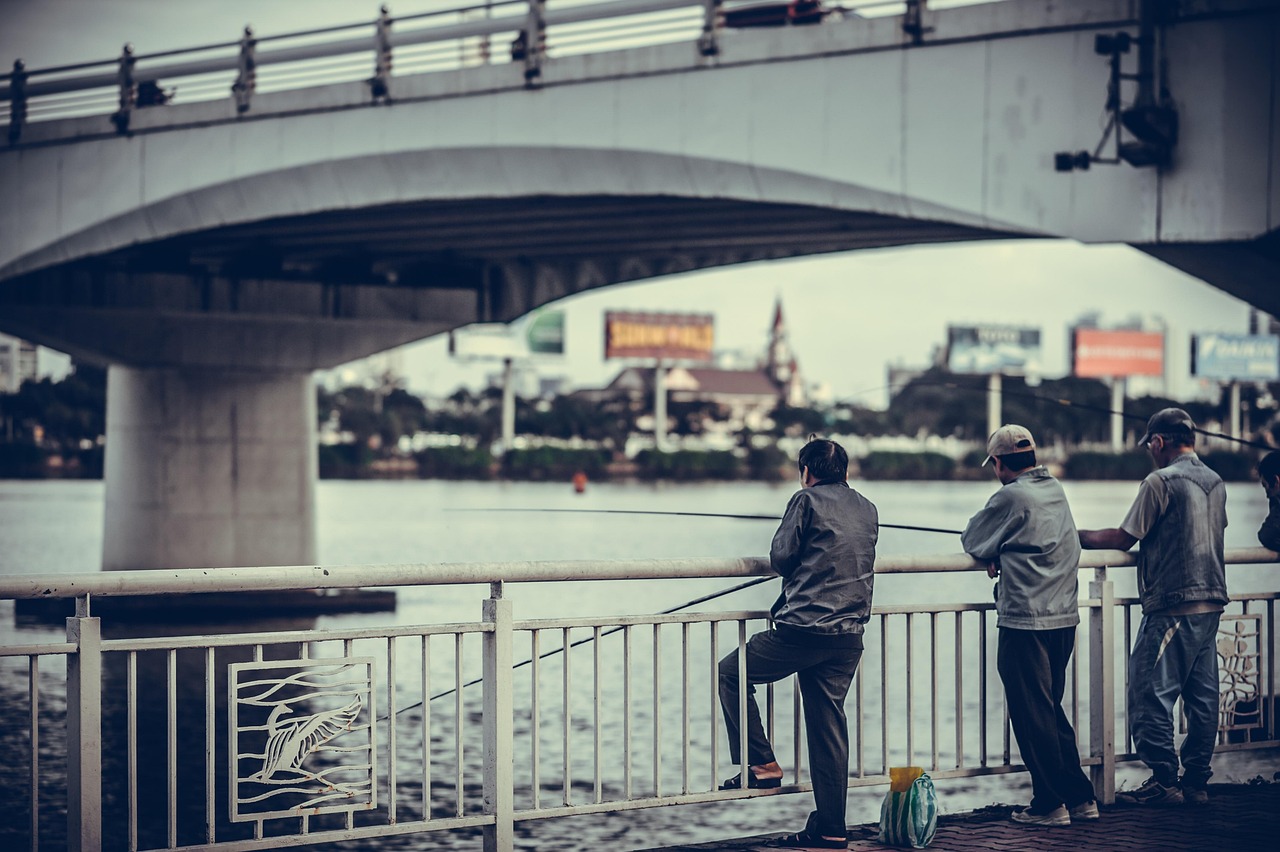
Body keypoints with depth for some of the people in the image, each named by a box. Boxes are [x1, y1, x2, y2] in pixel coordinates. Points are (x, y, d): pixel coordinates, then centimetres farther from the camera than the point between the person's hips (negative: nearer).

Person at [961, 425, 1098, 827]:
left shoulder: (1010, 497, -13)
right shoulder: (1055, 490, 11)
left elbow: (972, 541, -2)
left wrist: (991, 554, 16)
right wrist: (1001, 555, 4)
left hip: (1026, 624, -8)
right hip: (1064, 619, 8)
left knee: (1032, 715, 1)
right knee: (1052, 711, 17)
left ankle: (1050, 804, 5)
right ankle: (1080, 798, 19)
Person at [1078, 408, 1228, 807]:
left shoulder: (1160, 481, -11)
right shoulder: (1216, 483, 12)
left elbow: (1123, 539, -7)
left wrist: (1081, 536, 8)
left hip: (1172, 607, -8)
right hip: (1211, 603, 8)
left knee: (1151, 694, -2)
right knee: (1202, 696, 10)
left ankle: (1164, 782, -2)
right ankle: (1196, 781, 14)